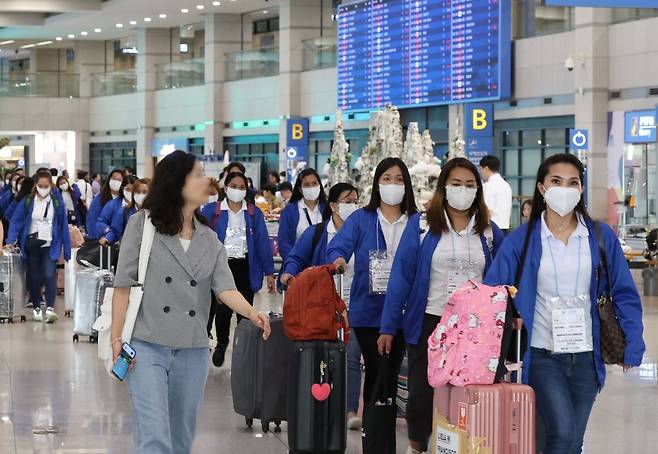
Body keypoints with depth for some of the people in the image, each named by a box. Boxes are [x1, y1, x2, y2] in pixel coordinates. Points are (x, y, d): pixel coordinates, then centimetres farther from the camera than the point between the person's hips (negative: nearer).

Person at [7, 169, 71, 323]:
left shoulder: (57, 203, 0)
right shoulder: (27, 202, 0)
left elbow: (63, 227, 3)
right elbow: (16, 222, -2)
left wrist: (66, 250, 2)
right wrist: (11, 241, -15)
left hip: (50, 246, -1)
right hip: (31, 245, 1)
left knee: (49, 275, -18)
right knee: (34, 278, 9)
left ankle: (50, 308, -21)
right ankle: (36, 308, 24)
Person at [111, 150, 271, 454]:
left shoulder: (209, 240, 12)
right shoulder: (142, 224, -1)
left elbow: (224, 287, -2)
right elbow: (123, 286, -2)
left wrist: (250, 312, -23)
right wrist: (117, 340, -8)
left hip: (192, 351, 5)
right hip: (147, 346, -5)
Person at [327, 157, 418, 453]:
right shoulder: (361, 220, 2)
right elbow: (338, 247, -10)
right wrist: (338, 259, -34)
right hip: (369, 312, -2)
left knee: (390, 376, 9)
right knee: (378, 376, -1)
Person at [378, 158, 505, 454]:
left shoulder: (490, 232, 7)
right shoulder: (420, 226, -1)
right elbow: (400, 277, -3)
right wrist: (388, 327, -7)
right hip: (429, 324, -2)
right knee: (421, 394, -3)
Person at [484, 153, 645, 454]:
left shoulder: (601, 237, 2)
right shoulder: (521, 240, -3)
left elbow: (624, 294, 4)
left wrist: (633, 345, -5)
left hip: (585, 357, 3)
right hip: (542, 357, -3)